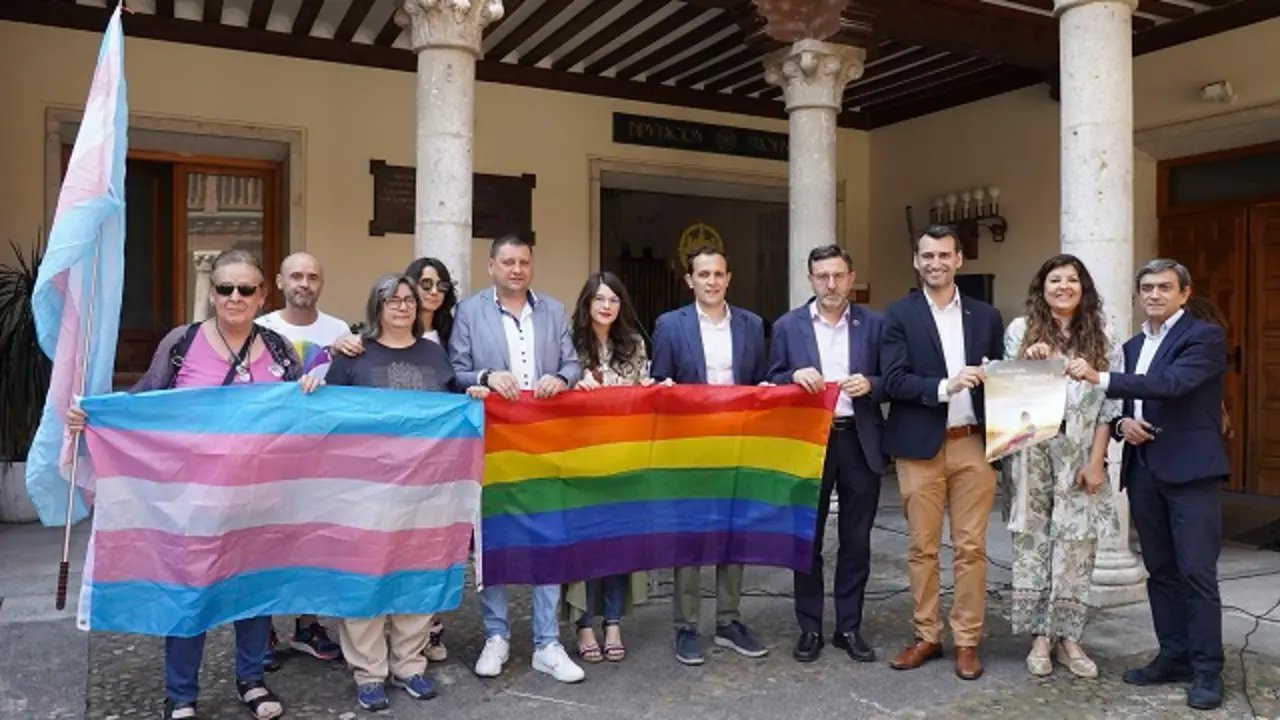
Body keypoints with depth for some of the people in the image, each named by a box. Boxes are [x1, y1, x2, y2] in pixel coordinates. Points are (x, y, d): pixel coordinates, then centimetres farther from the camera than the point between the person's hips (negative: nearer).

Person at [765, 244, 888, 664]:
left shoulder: (874, 324, 5)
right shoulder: (788, 326, 3)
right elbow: (772, 385, 3)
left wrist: (870, 385, -16)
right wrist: (795, 376, -17)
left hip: (860, 442, 1)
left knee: (856, 542, 9)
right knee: (807, 540, 7)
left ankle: (849, 628, 23)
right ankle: (809, 628, 20)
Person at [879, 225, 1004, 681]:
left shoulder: (986, 316, 10)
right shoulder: (899, 315, 1)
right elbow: (893, 380, -10)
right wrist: (945, 386, -22)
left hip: (973, 444, 2)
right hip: (920, 446, -2)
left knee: (971, 547, 5)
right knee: (922, 548, 7)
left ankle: (967, 641, 17)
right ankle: (927, 637, 20)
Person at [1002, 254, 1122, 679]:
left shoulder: (1102, 340, 7)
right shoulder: (1021, 331, 4)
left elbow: (1109, 406, 4)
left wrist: (1097, 462, -4)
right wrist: (1030, 362, -15)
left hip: (1081, 458, 1)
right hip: (1032, 454, -1)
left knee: (1075, 547, 2)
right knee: (1032, 543, 3)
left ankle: (1068, 638, 13)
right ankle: (1040, 637, 13)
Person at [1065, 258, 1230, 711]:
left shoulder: (1205, 336, -6)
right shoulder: (1133, 345, 16)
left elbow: (1173, 383, -24)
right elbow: (1121, 402, 20)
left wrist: (1100, 378, -31)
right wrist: (1122, 423, -4)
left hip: (1191, 470, -7)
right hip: (1143, 471, 7)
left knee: (1197, 573, -4)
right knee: (1161, 571, 12)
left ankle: (1207, 669, 6)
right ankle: (1174, 656, 21)